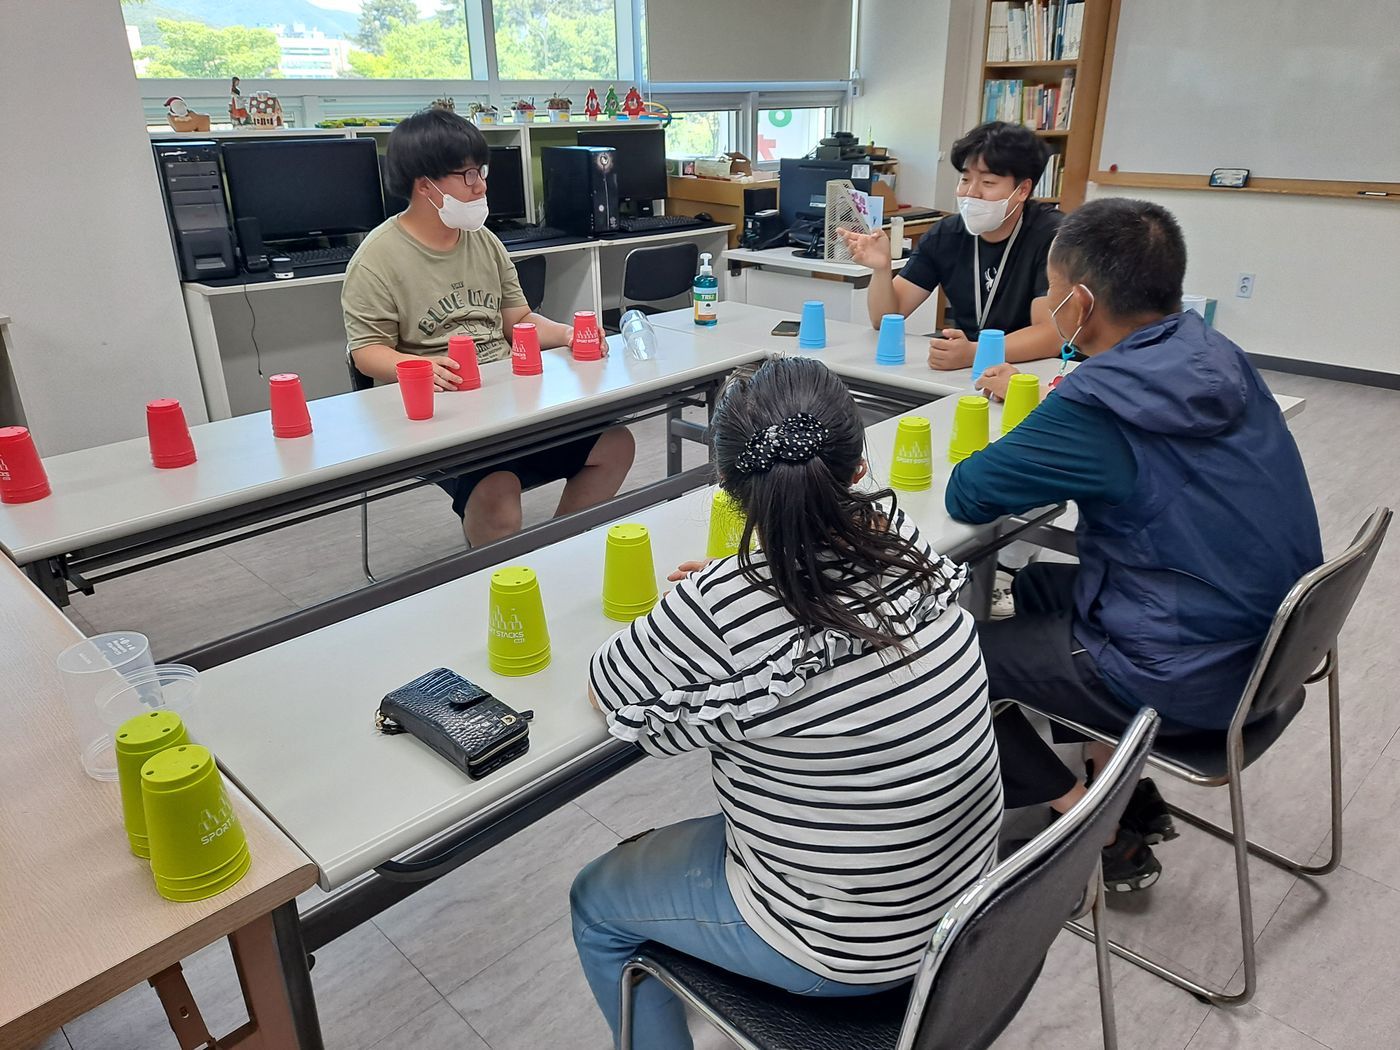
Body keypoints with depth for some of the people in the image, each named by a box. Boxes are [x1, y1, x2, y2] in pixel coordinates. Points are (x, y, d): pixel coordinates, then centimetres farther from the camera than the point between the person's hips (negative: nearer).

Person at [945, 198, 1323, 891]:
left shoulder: (1097, 409, -25)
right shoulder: (1215, 357, -1)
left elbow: (966, 495, -15)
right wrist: (1048, 405, 12)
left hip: (1195, 681, -8)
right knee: (1040, 584, 25)